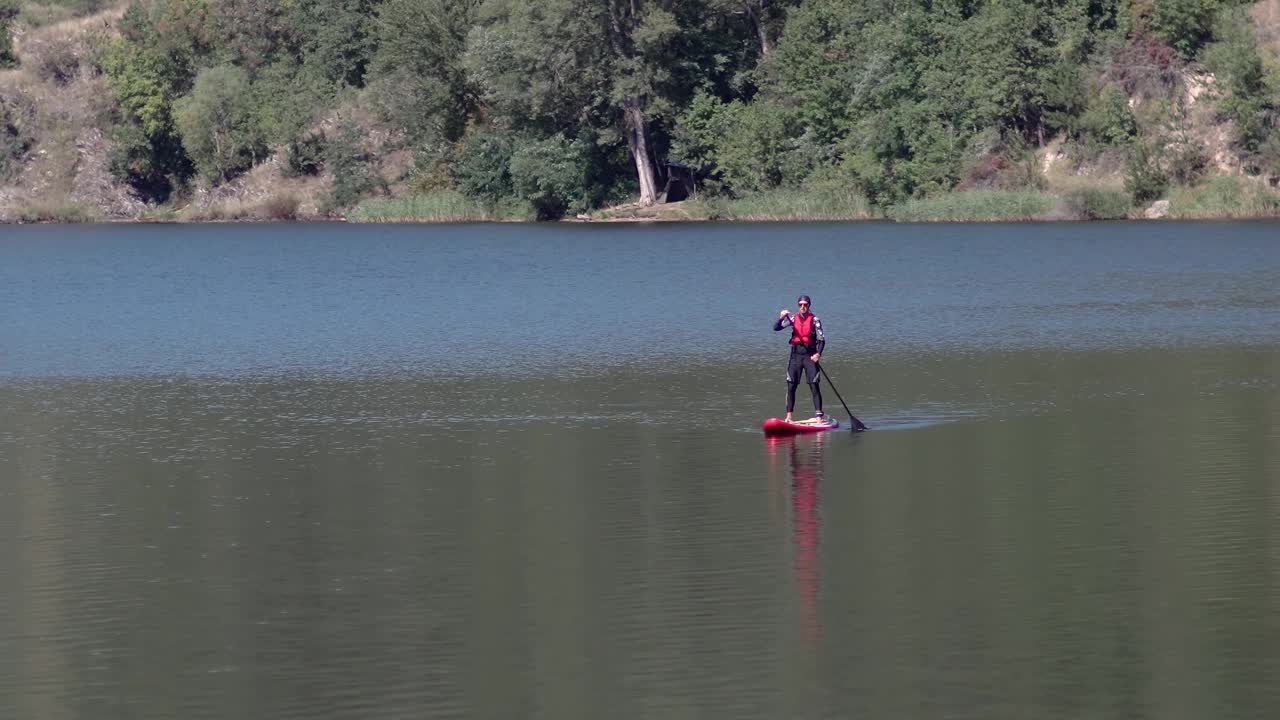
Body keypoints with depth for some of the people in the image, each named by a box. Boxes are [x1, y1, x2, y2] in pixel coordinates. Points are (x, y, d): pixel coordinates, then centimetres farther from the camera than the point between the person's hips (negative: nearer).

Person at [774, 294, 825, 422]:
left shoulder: (814, 320, -2)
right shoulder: (793, 318, 7)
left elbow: (821, 339, -5)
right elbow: (776, 328, 1)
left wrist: (818, 353, -20)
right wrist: (781, 318, -18)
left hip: (810, 354, -3)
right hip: (796, 354, 3)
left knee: (814, 386, -8)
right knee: (791, 386, 1)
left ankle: (819, 415, -7)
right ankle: (789, 416, 7)